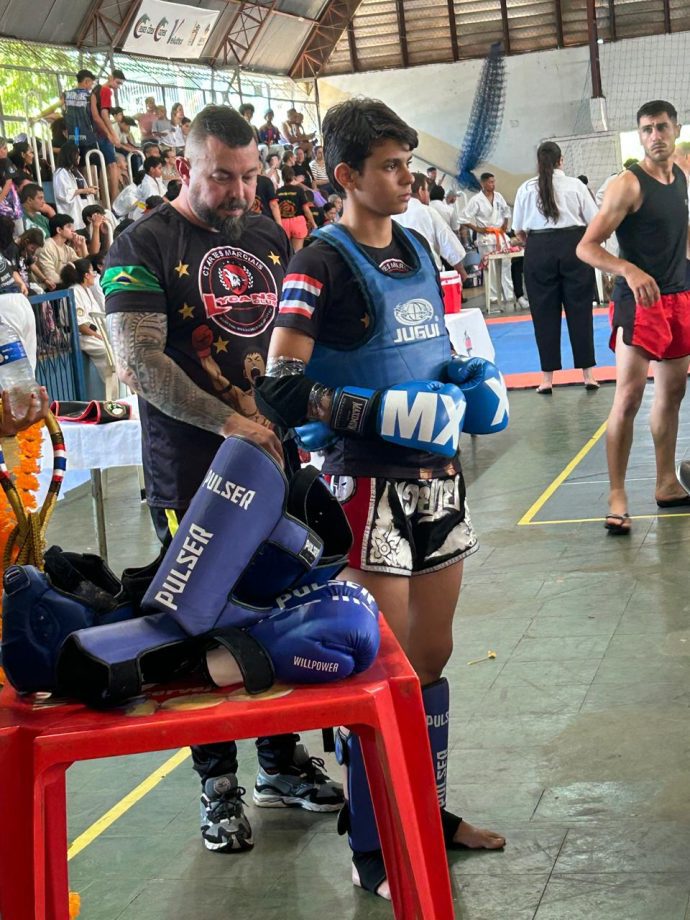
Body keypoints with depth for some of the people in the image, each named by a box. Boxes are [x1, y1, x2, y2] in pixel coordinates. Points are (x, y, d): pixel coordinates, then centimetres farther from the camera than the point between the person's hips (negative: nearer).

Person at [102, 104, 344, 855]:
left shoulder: (269, 238, 11)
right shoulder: (143, 246, -7)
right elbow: (140, 361, -16)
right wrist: (231, 423, -18)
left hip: (276, 456, 5)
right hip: (191, 474, -5)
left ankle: (282, 762, 28)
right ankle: (218, 785, 17)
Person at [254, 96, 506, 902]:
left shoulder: (416, 248, 11)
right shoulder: (322, 263, -13)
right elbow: (281, 389, -21)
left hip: (438, 477, 7)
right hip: (370, 487, -7)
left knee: (432, 654, 16)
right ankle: (374, 854, 14)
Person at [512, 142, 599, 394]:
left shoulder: (526, 189, 3)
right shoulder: (575, 185, 2)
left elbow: (518, 230, 7)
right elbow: (595, 221, 5)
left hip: (539, 251, 0)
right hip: (573, 247, 0)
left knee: (544, 314, 6)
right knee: (580, 310, 6)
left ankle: (547, 378, 9)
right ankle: (588, 374, 8)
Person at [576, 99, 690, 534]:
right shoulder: (629, 184, -14)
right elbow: (587, 247, -18)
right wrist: (629, 270, -33)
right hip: (639, 301, -7)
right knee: (629, 396, -12)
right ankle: (617, 497, -8)